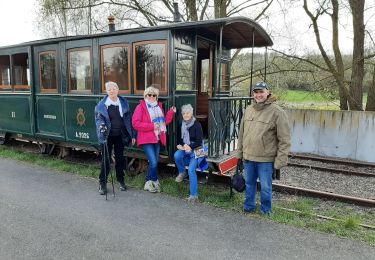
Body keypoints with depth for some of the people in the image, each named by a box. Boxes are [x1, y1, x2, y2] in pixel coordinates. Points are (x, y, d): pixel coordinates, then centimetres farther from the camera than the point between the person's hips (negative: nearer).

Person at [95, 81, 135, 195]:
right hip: (107, 136, -2)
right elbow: (98, 118, -5)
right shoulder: (102, 104, -4)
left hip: (120, 136, 2)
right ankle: (102, 184, 15)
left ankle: (121, 180, 29)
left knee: (120, 158, 12)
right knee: (106, 160, 1)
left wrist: (132, 135, 4)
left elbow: (128, 119, 5)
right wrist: (101, 126, -29)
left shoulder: (124, 103, 4)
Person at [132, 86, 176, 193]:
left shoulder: (159, 106, 14)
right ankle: (155, 182, 12)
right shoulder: (141, 107, -5)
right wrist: (151, 126, -18)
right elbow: (135, 123, -14)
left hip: (157, 139, 7)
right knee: (153, 163, -12)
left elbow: (165, 122, 17)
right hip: (146, 140, -6)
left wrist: (171, 112, 2)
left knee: (154, 162, 11)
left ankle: (149, 183, 27)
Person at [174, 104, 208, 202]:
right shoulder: (182, 125, 6)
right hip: (185, 149, 5)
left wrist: (190, 147, -20)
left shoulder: (197, 125, -12)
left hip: (195, 150, -5)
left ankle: (194, 195, -8)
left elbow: (199, 141, -12)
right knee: (177, 155, -27)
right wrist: (181, 145, -6)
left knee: (191, 170, -18)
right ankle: (182, 172, 3)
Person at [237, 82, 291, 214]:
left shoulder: (277, 112, -10)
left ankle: (266, 211, 28)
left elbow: (284, 139, -11)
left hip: (265, 159, -5)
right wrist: (240, 152, 13)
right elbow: (242, 133, 14)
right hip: (248, 157, 5)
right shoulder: (249, 110, 7)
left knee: (265, 187, 8)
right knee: (249, 184, 17)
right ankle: (248, 207, 35)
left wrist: (280, 160, -14)